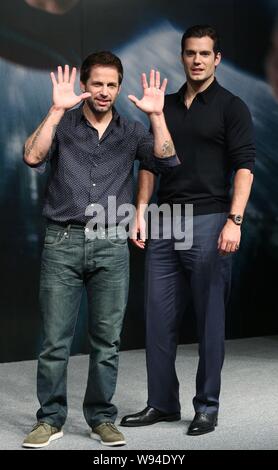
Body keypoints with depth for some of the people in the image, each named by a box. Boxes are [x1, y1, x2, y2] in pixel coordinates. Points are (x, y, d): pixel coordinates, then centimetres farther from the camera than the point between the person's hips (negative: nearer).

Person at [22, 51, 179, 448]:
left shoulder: (131, 132, 10)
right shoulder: (63, 125, 4)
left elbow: (166, 160, -5)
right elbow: (33, 157, -13)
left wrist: (156, 115, -15)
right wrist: (57, 109, -19)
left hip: (111, 245, 2)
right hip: (63, 241, -1)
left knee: (107, 340, 6)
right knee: (55, 339, 2)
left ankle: (102, 418, 19)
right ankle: (50, 419, 15)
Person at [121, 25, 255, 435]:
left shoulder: (231, 107, -1)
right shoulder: (165, 106, 15)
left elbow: (244, 167, -9)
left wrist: (234, 220, -21)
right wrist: (141, 212, 6)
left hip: (208, 221, -5)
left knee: (209, 319, 2)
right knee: (159, 317, 6)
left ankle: (207, 407, 13)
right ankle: (162, 403, 18)